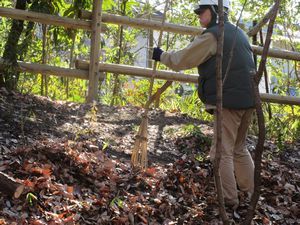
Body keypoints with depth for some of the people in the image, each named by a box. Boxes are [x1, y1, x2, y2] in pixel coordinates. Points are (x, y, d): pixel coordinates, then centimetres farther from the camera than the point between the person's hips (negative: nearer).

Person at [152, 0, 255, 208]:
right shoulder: (238, 33, 19)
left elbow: (183, 59, -7)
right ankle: (251, 195, 21)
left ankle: (229, 200, -3)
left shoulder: (212, 35, -9)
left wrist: (162, 56, 9)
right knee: (239, 148, 18)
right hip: (247, 98, 9)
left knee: (223, 151, -4)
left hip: (229, 100, -9)